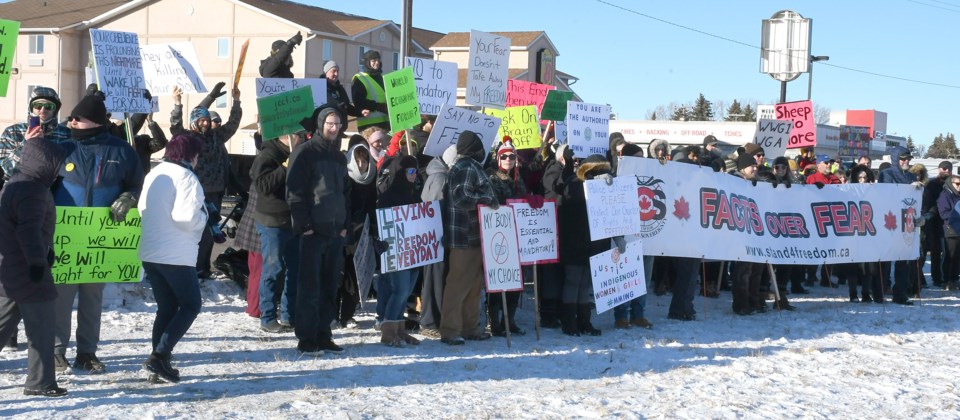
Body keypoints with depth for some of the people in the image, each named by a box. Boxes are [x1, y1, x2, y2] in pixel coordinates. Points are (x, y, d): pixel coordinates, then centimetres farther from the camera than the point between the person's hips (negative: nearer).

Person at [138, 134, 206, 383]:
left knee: (166, 307, 15)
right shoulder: (186, 177, -14)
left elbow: (142, 209, 16)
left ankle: (158, 360, 9)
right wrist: (203, 218, -4)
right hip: (176, 256, -8)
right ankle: (160, 355, -10)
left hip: (149, 253, 8)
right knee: (191, 306, 3)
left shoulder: (153, 175, 11)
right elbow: (185, 216, -22)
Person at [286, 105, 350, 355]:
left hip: (335, 231, 7)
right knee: (310, 287, -4)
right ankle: (306, 339, 1)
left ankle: (323, 336, 16)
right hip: (313, 231, -7)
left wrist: (345, 224, 11)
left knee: (329, 287, 9)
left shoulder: (339, 157, 17)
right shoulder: (305, 153, -5)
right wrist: (304, 225, -14)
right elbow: (294, 191, -10)